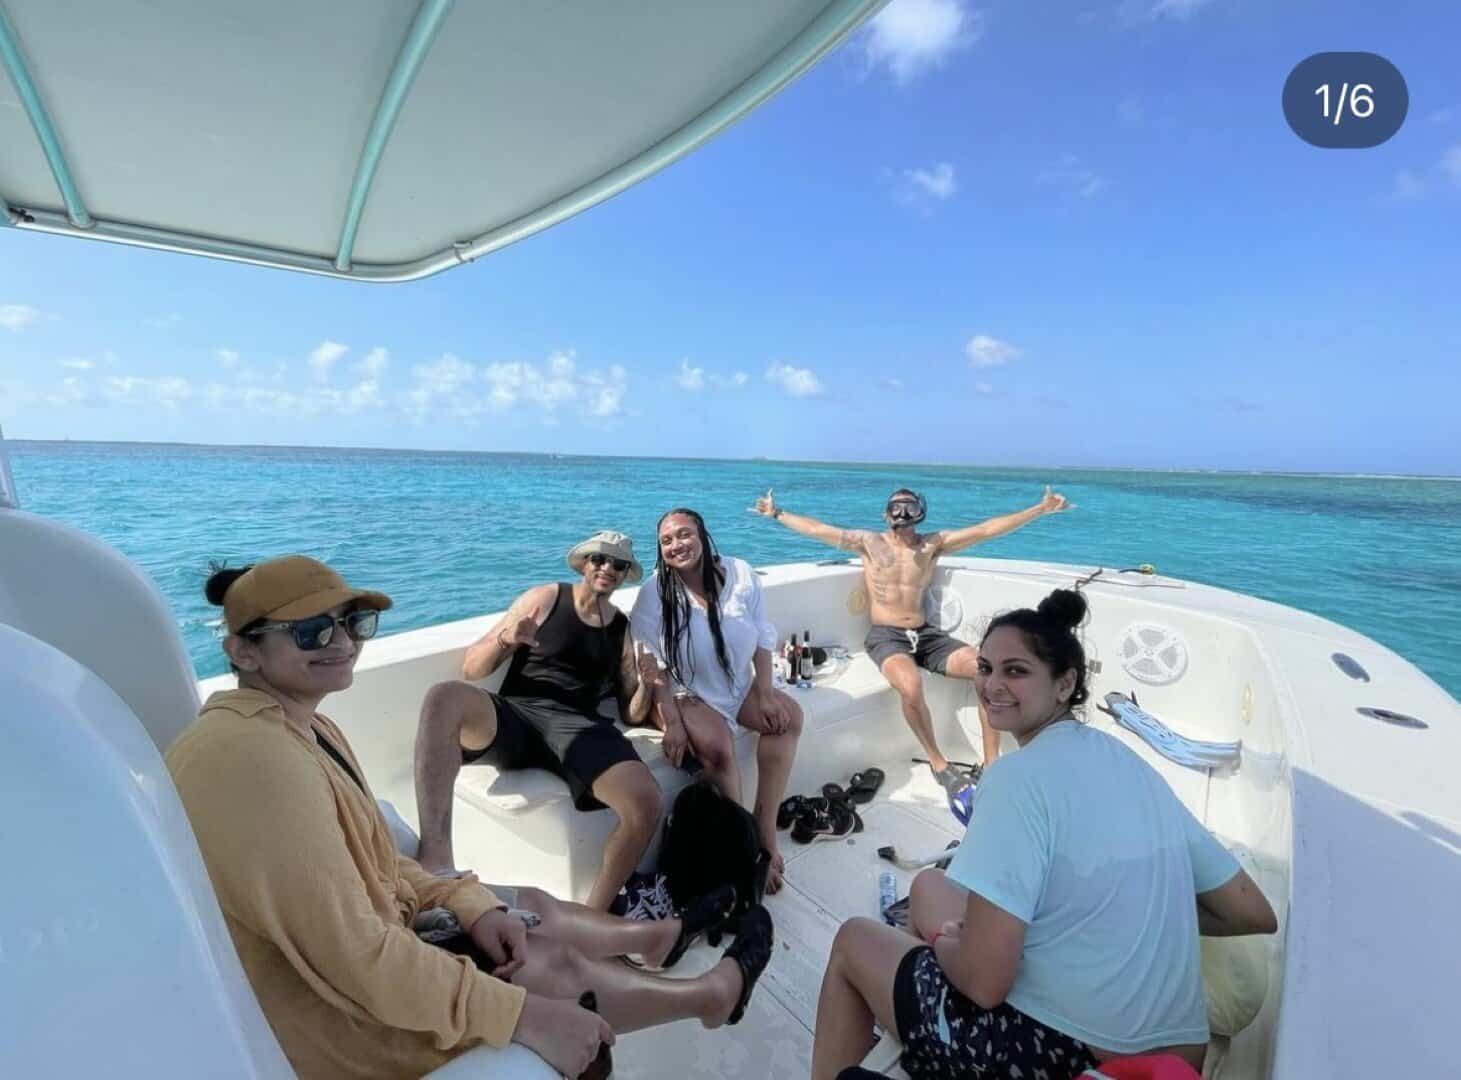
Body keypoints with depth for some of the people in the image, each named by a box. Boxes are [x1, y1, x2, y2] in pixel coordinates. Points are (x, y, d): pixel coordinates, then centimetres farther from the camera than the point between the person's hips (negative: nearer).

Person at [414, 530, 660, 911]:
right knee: (444, 697, -34)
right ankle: (435, 856, -35)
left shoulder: (623, 628, 18)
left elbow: (632, 714, 18)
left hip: (577, 727, 1)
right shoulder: (546, 598, 10)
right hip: (515, 716, -1)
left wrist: (647, 683, -3)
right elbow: (471, 668, 8)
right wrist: (506, 640, -13)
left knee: (646, 803, -28)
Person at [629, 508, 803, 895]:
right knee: (717, 746, -29)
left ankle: (764, 827, -6)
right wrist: (672, 722, -24)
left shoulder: (739, 574, -8)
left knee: (788, 716, -15)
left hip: (738, 687, 5)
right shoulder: (654, 592, -16)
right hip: (684, 693, -4)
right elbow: (651, 664, -17)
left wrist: (765, 694, -10)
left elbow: (763, 638, -2)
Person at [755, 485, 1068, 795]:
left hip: (925, 634, 4)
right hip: (885, 636, -3)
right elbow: (816, 529, 5)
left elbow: (986, 529, 3)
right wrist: (777, 512, 5)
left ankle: (990, 765, -6)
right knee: (910, 686, -35)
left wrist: (1042, 509, -2)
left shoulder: (934, 543, 9)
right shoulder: (869, 542, 5)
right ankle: (940, 766, -11)